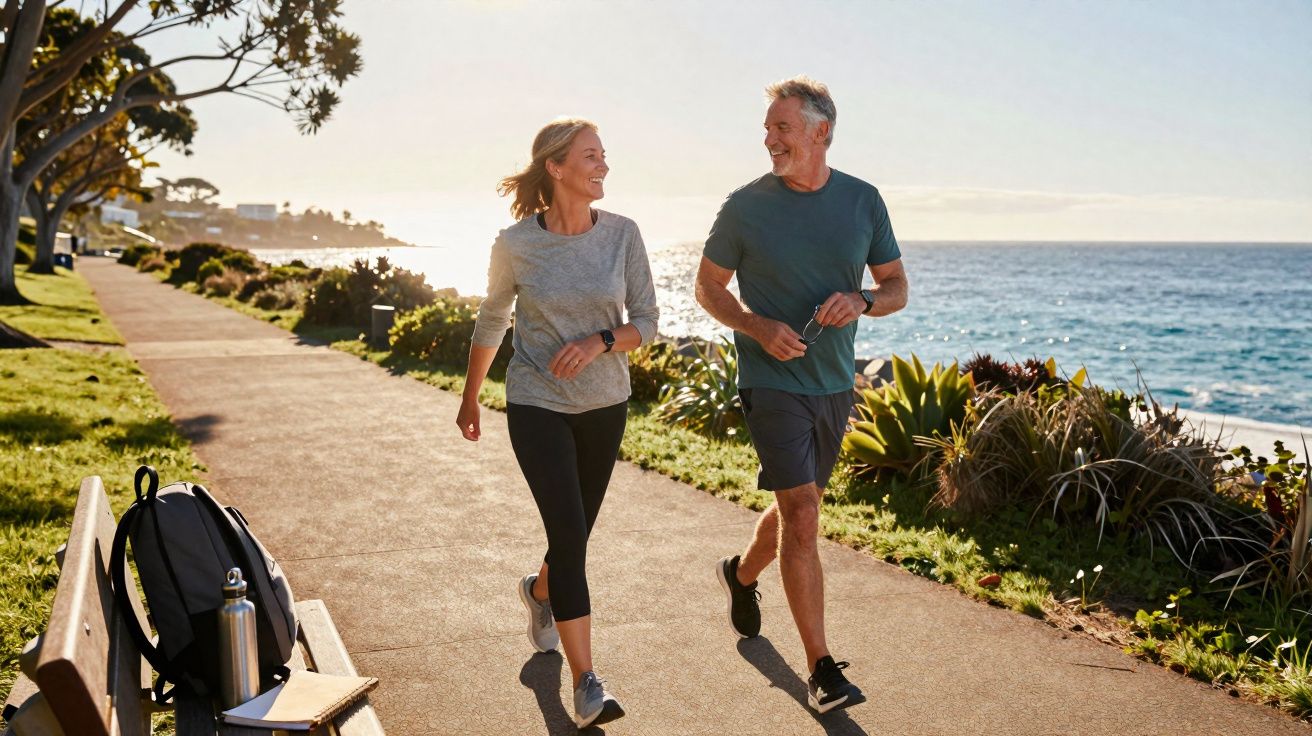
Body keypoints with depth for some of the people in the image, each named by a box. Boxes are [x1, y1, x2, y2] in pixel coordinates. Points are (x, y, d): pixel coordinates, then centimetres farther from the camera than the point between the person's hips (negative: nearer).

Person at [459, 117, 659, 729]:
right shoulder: (515, 245, -10)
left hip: (605, 407, 3)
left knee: (573, 535, 15)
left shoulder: (622, 233, -6)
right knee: (569, 535, -13)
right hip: (538, 407, -3)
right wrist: (469, 400, 15)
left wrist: (599, 341, -21)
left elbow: (646, 321, -1)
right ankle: (587, 686, -6)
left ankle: (539, 592, 51)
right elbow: (490, 324, 5)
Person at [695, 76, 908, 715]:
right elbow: (708, 287, 2)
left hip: (834, 382, 4)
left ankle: (742, 574, 49)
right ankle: (822, 667, -6)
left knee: (799, 505, 19)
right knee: (802, 516, -12)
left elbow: (896, 287, 7)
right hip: (772, 381, -4)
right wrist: (759, 328, -15)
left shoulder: (863, 201, 1)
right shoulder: (746, 206, -6)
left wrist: (860, 301, -16)